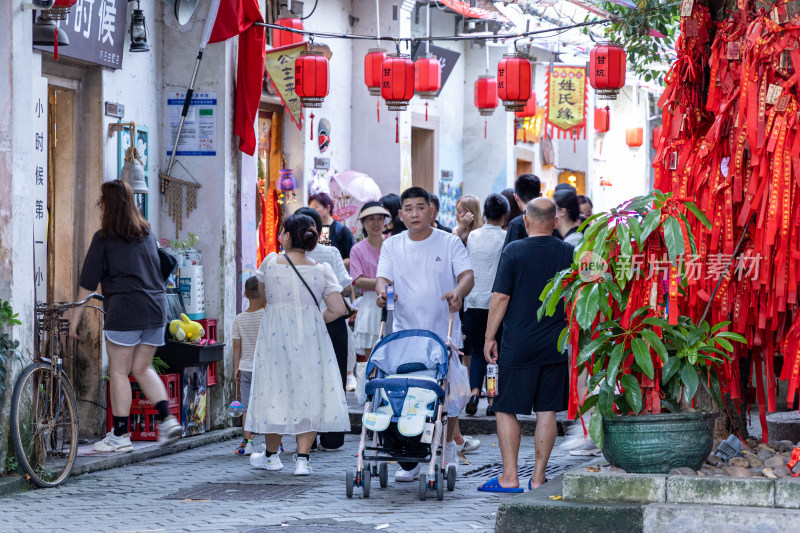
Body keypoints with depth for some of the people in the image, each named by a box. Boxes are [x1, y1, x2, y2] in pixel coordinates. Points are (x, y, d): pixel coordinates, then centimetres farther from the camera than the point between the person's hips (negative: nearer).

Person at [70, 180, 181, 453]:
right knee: (142, 368, 15)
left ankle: (120, 435, 0)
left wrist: (76, 316, 1)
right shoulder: (147, 233, 13)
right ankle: (167, 418, 0)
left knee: (119, 371, 0)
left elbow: (88, 282, -4)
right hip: (155, 308, 6)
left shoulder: (105, 238, -4)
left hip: (124, 309, -6)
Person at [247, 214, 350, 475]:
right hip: (311, 338, 0)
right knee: (308, 395, 5)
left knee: (276, 390, 12)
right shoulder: (321, 270, -4)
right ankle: (302, 459, -1)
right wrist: (313, 320, 6)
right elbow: (338, 309, -8)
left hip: (276, 336, 0)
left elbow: (263, 291, 13)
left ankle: (271, 454, 28)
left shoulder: (270, 263, -6)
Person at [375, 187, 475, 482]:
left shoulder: (450, 243, 3)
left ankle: (449, 444, 27)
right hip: (404, 333, 1)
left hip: (444, 333, -1)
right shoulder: (392, 246, 10)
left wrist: (458, 292, -28)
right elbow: (382, 277, 1)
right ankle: (408, 461, 4)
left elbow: (467, 275, -5)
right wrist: (382, 291, -23)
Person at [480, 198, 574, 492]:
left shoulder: (514, 251, -7)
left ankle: (509, 477, 1)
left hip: (517, 346, -3)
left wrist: (490, 337, 1)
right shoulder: (569, 253, 3)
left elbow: (500, 297, -7)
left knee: (506, 410, 4)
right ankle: (538, 476, 9)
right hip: (555, 346, 3)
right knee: (546, 411, 7)